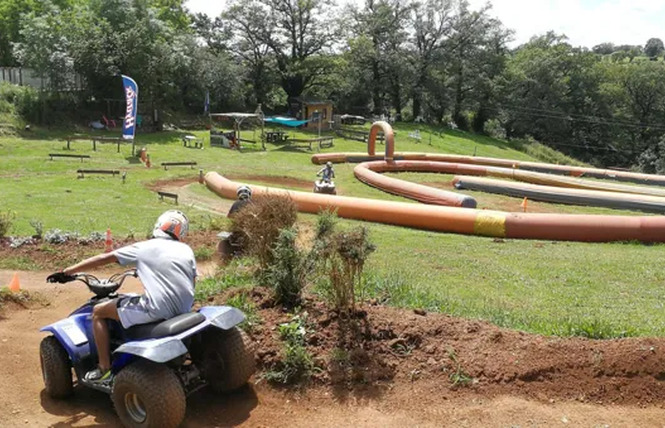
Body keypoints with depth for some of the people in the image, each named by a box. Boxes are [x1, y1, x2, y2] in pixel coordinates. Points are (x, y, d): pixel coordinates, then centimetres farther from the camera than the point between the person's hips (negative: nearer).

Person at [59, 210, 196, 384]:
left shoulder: (144, 247, 5)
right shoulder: (186, 249, 13)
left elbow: (103, 259, 8)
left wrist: (69, 270, 17)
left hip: (158, 310, -5)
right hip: (185, 309, 6)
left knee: (98, 312, 13)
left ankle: (104, 368, 15)